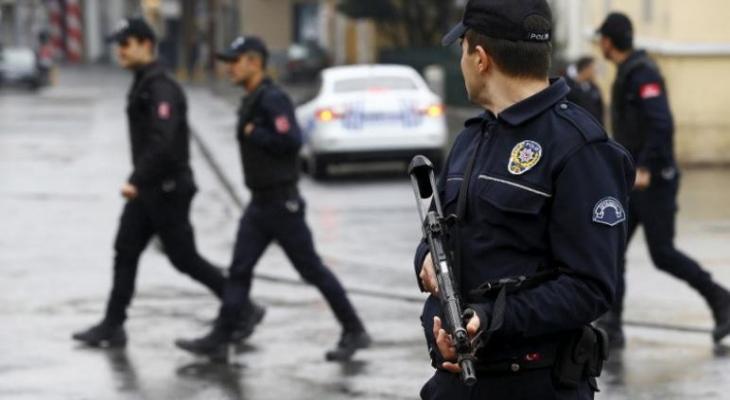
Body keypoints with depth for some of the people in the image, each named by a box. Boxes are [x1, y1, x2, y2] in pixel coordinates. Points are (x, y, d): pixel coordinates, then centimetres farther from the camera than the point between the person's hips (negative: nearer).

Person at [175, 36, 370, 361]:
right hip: (260, 202, 9)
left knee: (311, 269, -1)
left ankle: (354, 332, 9)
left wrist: (253, 133, -18)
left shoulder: (272, 99, -17)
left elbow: (291, 141, -27)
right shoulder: (252, 101, 13)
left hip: (281, 203, -9)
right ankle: (219, 340, 4)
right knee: (239, 270, 4)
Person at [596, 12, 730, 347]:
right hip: (633, 181, 9)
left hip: (654, 181, -9)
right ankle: (611, 326, -3)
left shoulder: (643, 73, -15)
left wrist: (645, 168, -30)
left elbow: (661, 124, -26)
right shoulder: (627, 74, 16)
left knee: (662, 254, -6)